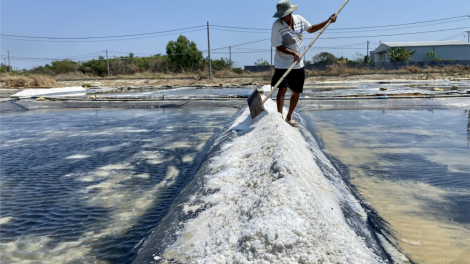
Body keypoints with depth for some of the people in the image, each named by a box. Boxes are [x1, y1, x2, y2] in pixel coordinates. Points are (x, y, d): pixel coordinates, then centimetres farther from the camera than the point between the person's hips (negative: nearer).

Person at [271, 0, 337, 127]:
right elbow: (278, 46, -17)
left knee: (296, 92, 9)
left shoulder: (299, 19, 1)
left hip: (298, 64, 5)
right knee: (282, 89, -14)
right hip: (282, 65, -5)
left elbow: (311, 29, 19)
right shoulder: (277, 25, -15)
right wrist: (293, 53, -28)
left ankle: (289, 117, 24)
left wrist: (328, 21, 14)